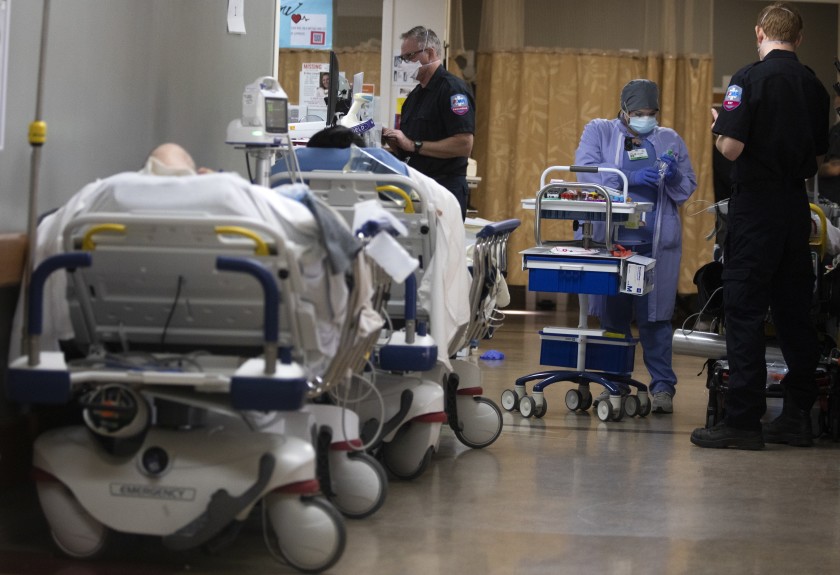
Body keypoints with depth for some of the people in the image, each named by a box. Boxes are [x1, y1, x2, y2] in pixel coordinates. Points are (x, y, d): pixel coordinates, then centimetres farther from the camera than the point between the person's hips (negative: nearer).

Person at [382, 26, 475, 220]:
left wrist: (414, 145, -17)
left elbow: (464, 144, -20)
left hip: (444, 189, -8)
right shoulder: (415, 94, 19)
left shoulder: (453, 88, -9)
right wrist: (389, 137, 2)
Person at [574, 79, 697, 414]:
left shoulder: (670, 140, 17)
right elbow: (586, 171, -6)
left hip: (657, 243, 1)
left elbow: (688, 187, 16)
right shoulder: (598, 132, 10)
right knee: (612, 314, 3)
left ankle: (663, 386, -3)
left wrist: (674, 177, -7)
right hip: (610, 238, 0)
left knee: (655, 315, -5)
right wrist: (629, 178, -17)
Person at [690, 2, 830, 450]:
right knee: (793, 312, 12)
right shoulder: (814, 86, 8)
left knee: (745, 312, -4)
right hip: (796, 208, 6)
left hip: (755, 209, -6)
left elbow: (731, 147, -16)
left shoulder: (751, 78, -11)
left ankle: (743, 420, -5)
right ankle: (798, 416, 16)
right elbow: (819, 154, 14)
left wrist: (718, 124, 3)